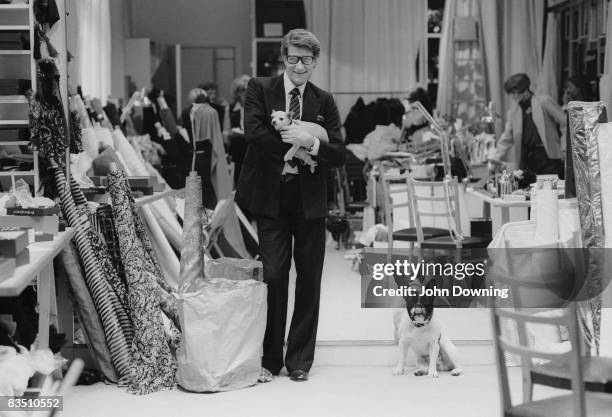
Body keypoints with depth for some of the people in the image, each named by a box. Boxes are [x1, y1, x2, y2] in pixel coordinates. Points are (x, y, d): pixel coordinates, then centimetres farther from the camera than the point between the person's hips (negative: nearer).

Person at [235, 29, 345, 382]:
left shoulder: (324, 101, 7)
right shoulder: (260, 89, 2)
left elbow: (339, 155, 0)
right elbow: (254, 132, -14)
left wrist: (310, 142, -17)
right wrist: (293, 145, -14)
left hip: (310, 199, 2)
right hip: (271, 197, -2)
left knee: (309, 280, 5)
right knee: (273, 276, -2)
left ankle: (300, 360, 17)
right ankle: (270, 359, 10)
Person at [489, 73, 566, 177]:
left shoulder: (544, 102, 1)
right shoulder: (513, 113, 15)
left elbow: (565, 123, -1)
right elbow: (506, 140, 17)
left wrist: (564, 149, -8)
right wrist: (495, 156, 2)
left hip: (548, 156, -4)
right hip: (527, 160, 4)